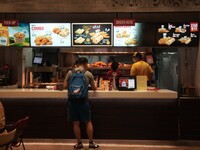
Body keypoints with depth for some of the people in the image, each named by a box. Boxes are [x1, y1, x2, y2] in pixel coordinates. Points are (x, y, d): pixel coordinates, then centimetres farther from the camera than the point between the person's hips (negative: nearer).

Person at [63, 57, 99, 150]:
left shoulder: (70, 72, 2)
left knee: (76, 123, 10)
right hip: (83, 100, -1)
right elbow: (94, 88, 8)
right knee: (88, 122, 11)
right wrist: (95, 87, 31)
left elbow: (65, 85, 4)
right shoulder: (89, 74, 0)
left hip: (72, 100, 1)